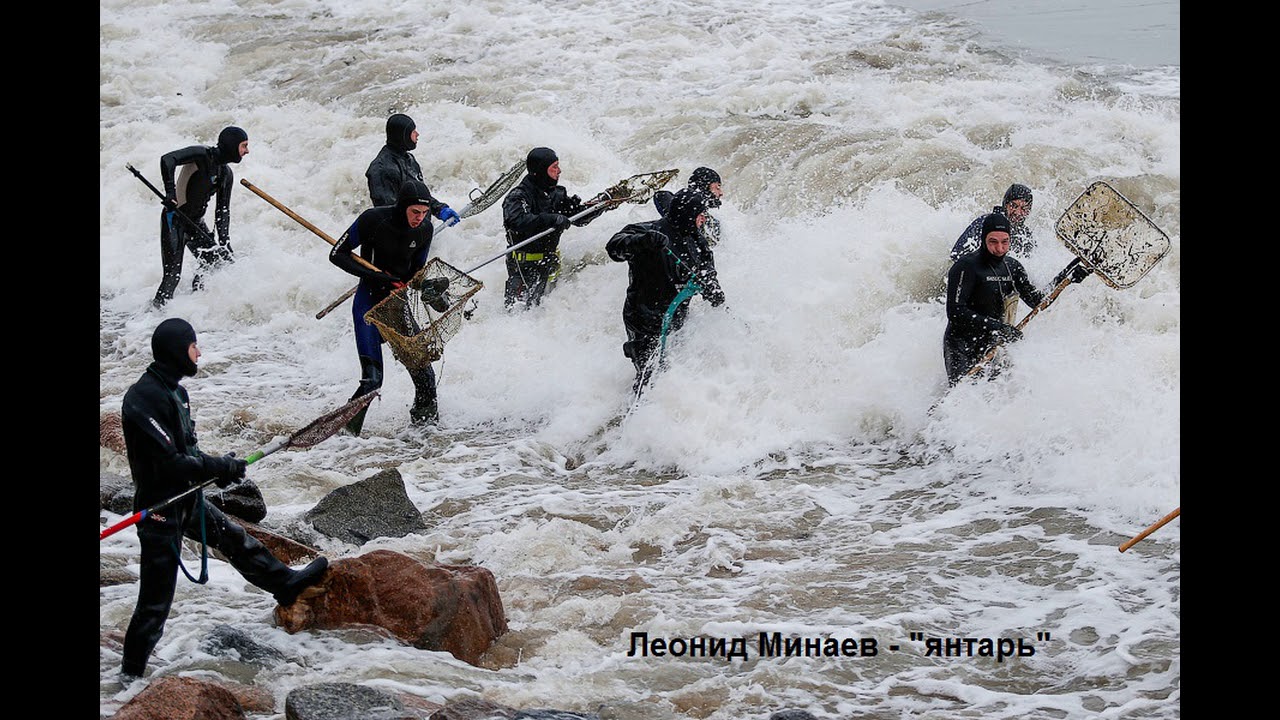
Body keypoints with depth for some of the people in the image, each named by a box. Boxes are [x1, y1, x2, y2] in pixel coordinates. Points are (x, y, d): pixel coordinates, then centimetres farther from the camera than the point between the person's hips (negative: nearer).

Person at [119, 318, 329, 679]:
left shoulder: (174, 390, 6)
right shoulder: (146, 397, -25)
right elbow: (167, 463, -27)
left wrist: (217, 465, -3)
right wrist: (219, 467, -18)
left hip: (187, 500, 9)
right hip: (160, 507, -9)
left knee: (235, 539, 27)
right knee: (156, 599, -2)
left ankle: (286, 583, 47)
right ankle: (132, 673, 8)